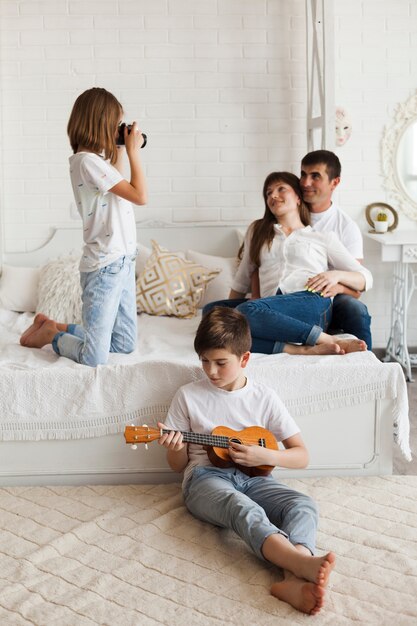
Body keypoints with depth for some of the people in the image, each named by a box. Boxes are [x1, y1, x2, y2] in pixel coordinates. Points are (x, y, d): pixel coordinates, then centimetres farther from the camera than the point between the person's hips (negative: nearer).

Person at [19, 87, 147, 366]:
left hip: (122, 262, 10)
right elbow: (140, 196, -16)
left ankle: (55, 328, 27)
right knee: (94, 358, -7)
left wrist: (120, 152, 20)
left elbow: (120, 193, 27)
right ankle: (51, 334, 20)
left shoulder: (96, 160, 11)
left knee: (125, 344, 15)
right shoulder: (88, 161, -16)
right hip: (105, 266, -10)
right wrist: (133, 151, -6)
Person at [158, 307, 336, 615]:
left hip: (253, 477, 3)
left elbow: (302, 456, 6)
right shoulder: (188, 396, 6)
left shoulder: (264, 397, 7)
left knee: (304, 505, -28)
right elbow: (178, 465, 12)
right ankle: (306, 564, -62)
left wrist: (264, 455, -13)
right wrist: (176, 448, -12)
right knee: (243, 507, -37)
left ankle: (294, 581, -54)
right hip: (206, 477, -2)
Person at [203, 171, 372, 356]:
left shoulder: (323, 237, 21)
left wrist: (336, 274, -3)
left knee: (247, 310, -33)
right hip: (274, 312, 5)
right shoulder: (257, 231, 30)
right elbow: (242, 280, 31)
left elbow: (366, 278, 18)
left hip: (311, 302, -4)